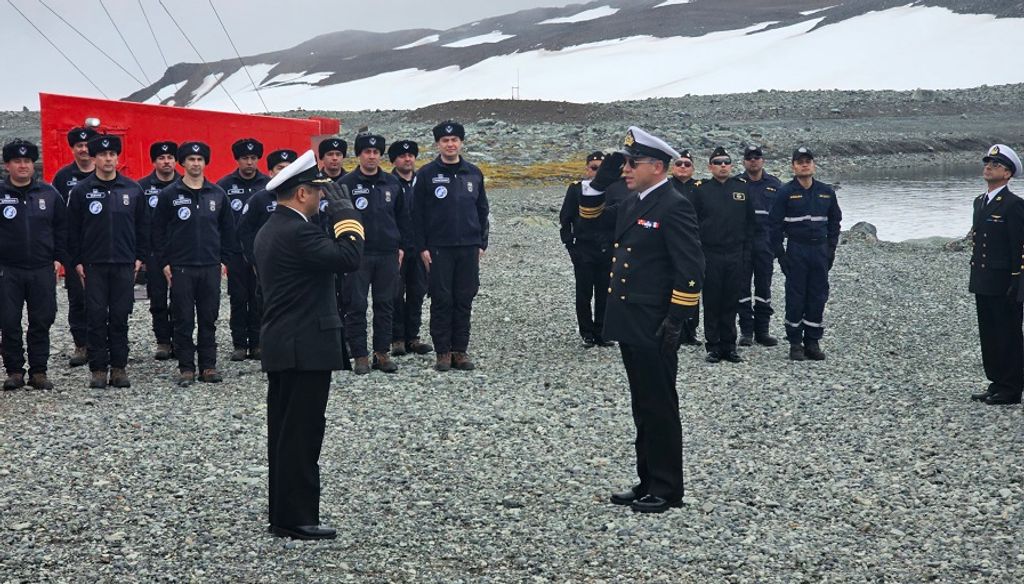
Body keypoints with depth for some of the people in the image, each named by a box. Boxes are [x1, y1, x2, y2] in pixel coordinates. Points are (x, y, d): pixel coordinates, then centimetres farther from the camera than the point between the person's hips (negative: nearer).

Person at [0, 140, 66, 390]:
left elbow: (62, 228, 11)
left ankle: (38, 371, 12)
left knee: (42, 322, 4)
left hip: (43, 270, 1)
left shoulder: (49, 194, 6)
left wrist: (58, 259, 4)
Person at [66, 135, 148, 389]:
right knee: (96, 318, 0)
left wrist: (140, 257, 5)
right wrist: (77, 261, -1)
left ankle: (119, 368, 11)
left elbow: (142, 225, 10)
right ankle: (98, 369, 6)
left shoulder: (133, 189, 6)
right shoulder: (81, 191, 2)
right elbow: (73, 229, 3)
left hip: (125, 264, 1)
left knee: (120, 318, 4)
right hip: (93, 265, -1)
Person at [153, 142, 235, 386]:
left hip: (211, 267, 2)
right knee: (183, 321, 0)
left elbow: (227, 229, 13)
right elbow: (158, 229, 2)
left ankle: (208, 366, 13)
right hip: (180, 267, -2)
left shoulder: (218, 194, 8)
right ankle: (186, 368, 7)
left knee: (209, 320, 6)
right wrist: (165, 262, -2)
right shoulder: (169, 194, 1)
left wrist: (223, 259, 7)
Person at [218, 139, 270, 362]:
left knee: (258, 299, 3)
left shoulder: (268, 184, 5)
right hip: (235, 251, -1)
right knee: (238, 299, 2)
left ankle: (257, 343, 9)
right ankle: (239, 344, 7)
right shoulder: (225, 185, 2)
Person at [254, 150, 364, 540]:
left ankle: (283, 514, 20)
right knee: (301, 437, -5)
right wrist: (344, 212, -14)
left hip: (280, 348, 10)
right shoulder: (297, 232, -18)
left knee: (285, 435, 14)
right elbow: (350, 257, -23)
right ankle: (295, 519, -1)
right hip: (306, 350, -10)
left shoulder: (270, 231, 14)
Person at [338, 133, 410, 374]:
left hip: (388, 254, 3)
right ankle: (360, 356, 4)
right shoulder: (346, 184, -1)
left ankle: (382, 353, 14)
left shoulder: (392, 183, 10)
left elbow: (403, 217, 16)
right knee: (356, 306, -2)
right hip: (358, 254, -3)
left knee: (385, 305, 7)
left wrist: (402, 246, 9)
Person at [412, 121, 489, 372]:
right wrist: (422, 247, -7)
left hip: (469, 248, 3)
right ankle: (443, 352, 6)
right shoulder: (427, 174, 0)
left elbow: (482, 210, 14)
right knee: (441, 301, 0)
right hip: (438, 248, -3)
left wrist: (482, 243, 7)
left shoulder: (473, 173, 10)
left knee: (464, 301, 4)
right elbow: (417, 213, -1)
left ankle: (460, 351, 11)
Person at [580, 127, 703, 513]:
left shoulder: (674, 207, -14)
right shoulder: (632, 204, 13)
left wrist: (675, 321, -20)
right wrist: (599, 182, 11)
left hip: (655, 330, -9)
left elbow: (690, 268, -18)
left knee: (660, 408, 0)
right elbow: (591, 217, 28)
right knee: (643, 408, 15)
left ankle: (667, 491, 8)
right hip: (630, 326, 9)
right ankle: (648, 483, 23)